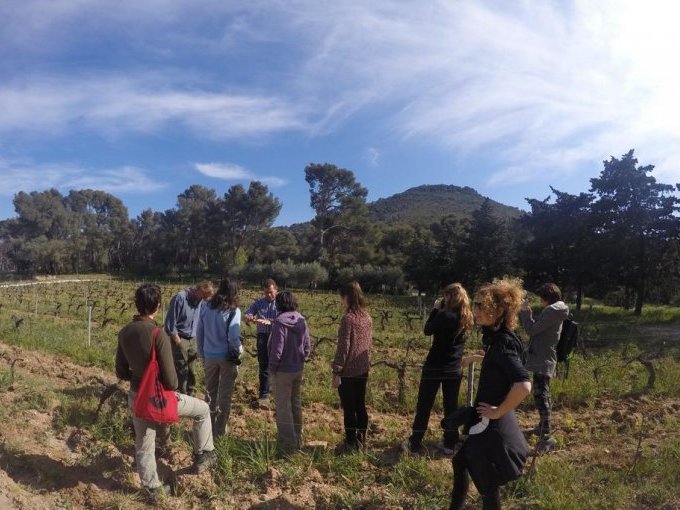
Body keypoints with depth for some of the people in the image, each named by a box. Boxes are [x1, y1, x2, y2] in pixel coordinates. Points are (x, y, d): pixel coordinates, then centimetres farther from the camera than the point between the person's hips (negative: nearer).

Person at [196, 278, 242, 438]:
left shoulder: (206, 307, -1)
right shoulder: (233, 311, -13)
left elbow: (199, 333, 3)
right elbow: (233, 336, -20)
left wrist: (202, 355, 13)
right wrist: (239, 350, -1)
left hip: (209, 356, 4)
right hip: (227, 357, -3)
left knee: (211, 393, 18)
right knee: (225, 395, 10)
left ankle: (209, 427, 28)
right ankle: (220, 430, 18)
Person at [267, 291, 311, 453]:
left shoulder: (280, 322, -20)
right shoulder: (302, 321, -1)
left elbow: (277, 348, -20)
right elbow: (307, 347, 3)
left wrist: (272, 368, -7)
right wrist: (300, 360, 14)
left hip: (283, 371, -7)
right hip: (298, 370, 7)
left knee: (283, 408, 5)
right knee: (296, 405, 18)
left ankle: (288, 444, 10)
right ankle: (297, 439, 31)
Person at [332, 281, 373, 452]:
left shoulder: (348, 319, -19)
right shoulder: (367, 318, 4)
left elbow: (343, 347, -19)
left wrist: (336, 371, -13)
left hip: (348, 372, -7)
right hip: (363, 370, 7)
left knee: (349, 409, 5)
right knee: (360, 406, 16)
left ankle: (351, 443, 14)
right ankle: (361, 440, 27)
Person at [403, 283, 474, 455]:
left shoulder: (444, 315, -21)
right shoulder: (466, 318, 0)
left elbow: (428, 330, -7)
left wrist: (435, 309, -2)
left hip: (435, 367, -5)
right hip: (454, 369, 5)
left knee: (424, 406, 6)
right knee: (451, 406, 15)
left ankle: (414, 445, 14)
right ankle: (449, 444, 23)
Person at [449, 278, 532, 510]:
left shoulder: (503, 343, -26)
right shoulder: (497, 338, 3)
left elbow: (523, 386, -37)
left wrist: (498, 411, -24)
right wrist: (475, 358, 23)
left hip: (491, 426, -10)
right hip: (486, 423, 10)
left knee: (487, 485, 8)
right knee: (460, 462, 25)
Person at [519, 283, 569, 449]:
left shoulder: (551, 311, -18)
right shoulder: (555, 311, 14)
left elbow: (531, 330, -19)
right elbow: (537, 327, 17)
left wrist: (525, 311, -8)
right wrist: (527, 313, 9)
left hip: (542, 361, -11)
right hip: (545, 360, 11)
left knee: (540, 395, -11)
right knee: (543, 394, 21)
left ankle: (547, 436, -10)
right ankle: (543, 427, 35)